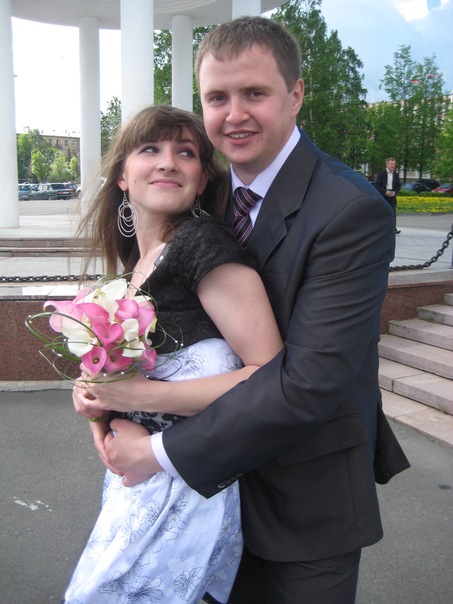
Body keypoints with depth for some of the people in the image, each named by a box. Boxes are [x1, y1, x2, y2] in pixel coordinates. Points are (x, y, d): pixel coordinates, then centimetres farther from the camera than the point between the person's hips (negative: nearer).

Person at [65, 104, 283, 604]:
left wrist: (140, 393, -20)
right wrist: (98, 395, 1)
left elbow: (269, 375, -21)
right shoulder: (136, 259, 9)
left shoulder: (204, 245, -17)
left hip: (181, 482, -8)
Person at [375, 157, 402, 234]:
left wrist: (394, 192, -8)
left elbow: (398, 186, 13)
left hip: (392, 196, 3)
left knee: (393, 213, -5)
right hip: (383, 196, -3)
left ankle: (394, 229, -8)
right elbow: (377, 185, -5)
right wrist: (385, 192, -16)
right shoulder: (381, 174, 0)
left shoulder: (396, 175, 13)